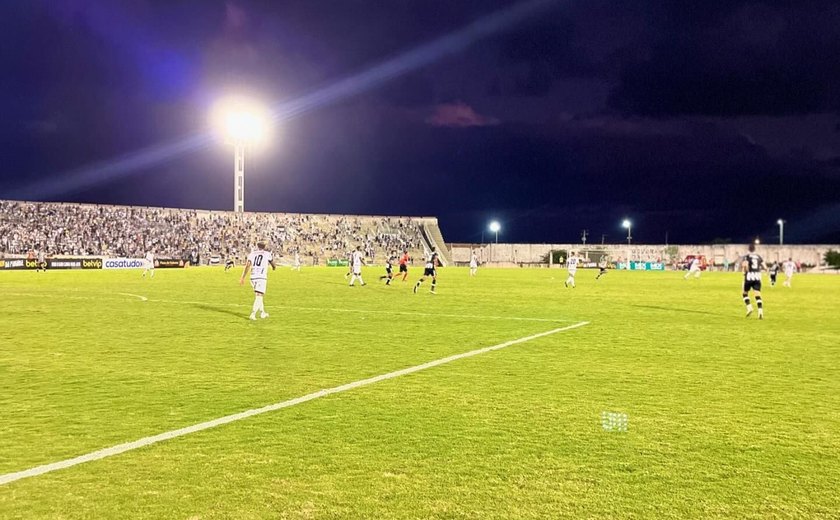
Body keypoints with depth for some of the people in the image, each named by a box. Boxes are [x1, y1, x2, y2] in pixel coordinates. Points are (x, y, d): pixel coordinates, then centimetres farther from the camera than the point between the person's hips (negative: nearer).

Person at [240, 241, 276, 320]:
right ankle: (252, 314, -18)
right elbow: (272, 263, 22)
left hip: (253, 277, 4)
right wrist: (274, 267, 47)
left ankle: (262, 313, 32)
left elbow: (247, 266, -2)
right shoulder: (267, 254, 5)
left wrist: (242, 277, -4)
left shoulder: (252, 254, 9)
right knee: (259, 297, -5)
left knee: (258, 296, 21)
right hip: (262, 277, -4)